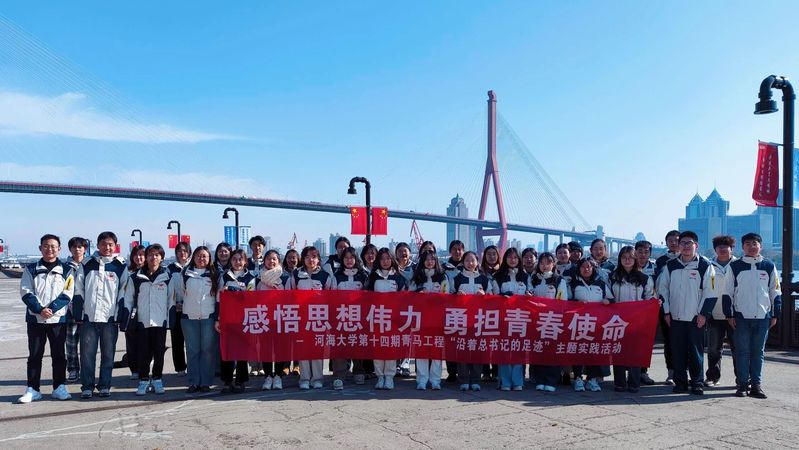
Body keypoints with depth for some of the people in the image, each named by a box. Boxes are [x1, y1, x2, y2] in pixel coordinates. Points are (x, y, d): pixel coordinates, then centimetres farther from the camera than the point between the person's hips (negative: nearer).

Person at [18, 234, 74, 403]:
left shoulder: (66, 270, 4)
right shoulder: (31, 269, 7)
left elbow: (67, 294, -2)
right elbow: (25, 292, -1)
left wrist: (52, 309, -15)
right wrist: (40, 309, -15)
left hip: (58, 318, -1)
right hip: (35, 319, 1)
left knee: (59, 354, 5)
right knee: (34, 355, 5)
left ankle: (59, 387, 13)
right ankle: (32, 389, 12)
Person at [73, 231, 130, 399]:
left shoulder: (120, 267, 3)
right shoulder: (87, 265, 6)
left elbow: (123, 294, 2)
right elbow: (79, 292, 7)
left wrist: (121, 317, -3)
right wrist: (78, 315, 1)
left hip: (110, 318, -1)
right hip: (89, 317, 1)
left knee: (108, 354, 6)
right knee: (87, 354, 3)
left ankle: (104, 386, 16)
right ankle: (87, 387, 13)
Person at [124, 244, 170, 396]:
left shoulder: (167, 277, 4)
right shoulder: (136, 277, 5)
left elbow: (171, 300, 5)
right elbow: (128, 300, 7)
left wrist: (170, 321, 1)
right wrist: (126, 323, 3)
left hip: (160, 321, 0)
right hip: (142, 322, 0)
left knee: (159, 353, 5)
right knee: (143, 353, 3)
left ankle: (157, 380, 18)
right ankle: (143, 380, 16)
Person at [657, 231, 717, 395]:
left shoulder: (705, 265, -1)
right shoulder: (670, 266, 8)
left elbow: (710, 292, -3)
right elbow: (663, 289, 11)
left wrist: (703, 314, -7)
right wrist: (666, 312, 6)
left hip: (696, 318, -3)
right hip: (675, 317, 3)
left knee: (696, 351, 0)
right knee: (677, 351, 5)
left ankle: (697, 383, 10)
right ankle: (680, 382, 15)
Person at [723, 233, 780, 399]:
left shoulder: (769, 266, 6)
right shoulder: (735, 267, 2)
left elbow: (775, 292, 11)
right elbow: (727, 292, 4)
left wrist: (775, 315, 7)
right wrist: (729, 315, -1)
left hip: (763, 316, 1)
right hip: (741, 317, -1)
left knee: (758, 352, 7)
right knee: (742, 351, 2)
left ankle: (756, 384, 13)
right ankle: (743, 384, 8)